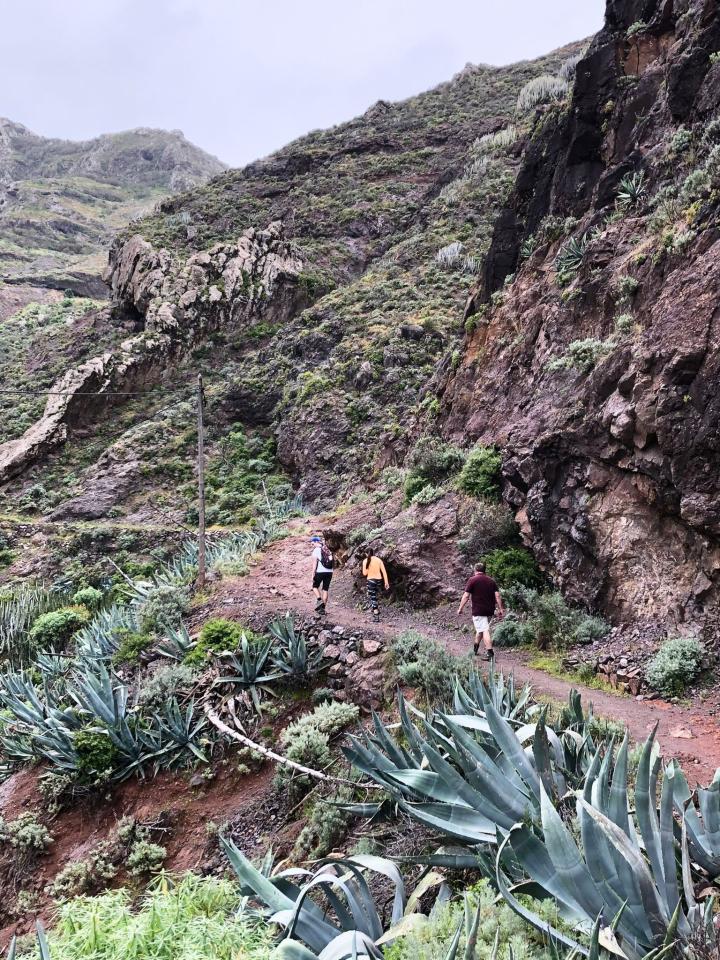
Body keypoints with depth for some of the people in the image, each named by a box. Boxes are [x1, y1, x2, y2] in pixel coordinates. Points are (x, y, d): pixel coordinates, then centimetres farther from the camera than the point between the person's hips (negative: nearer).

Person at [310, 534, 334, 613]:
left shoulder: (316, 550, -6)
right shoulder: (328, 550, 14)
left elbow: (314, 563, -12)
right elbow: (333, 563, 16)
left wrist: (313, 574, -10)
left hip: (320, 572, -5)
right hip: (329, 572, 5)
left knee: (315, 586, 15)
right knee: (325, 589, 9)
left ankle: (320, 600, -7)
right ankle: (323, 608, 8)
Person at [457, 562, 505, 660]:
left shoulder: (472, 580, -5)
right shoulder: (491, 580, 10)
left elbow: (466, 596, -10)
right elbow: (497, 595, 3)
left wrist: (460, 608, -4)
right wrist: (500, 609, 5)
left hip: (478, 610, -6)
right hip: (489, 610, 6)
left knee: (484, 631, -8)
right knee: (480, 629, 20)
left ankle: (490, 652, -17)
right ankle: (475, 649, 32)